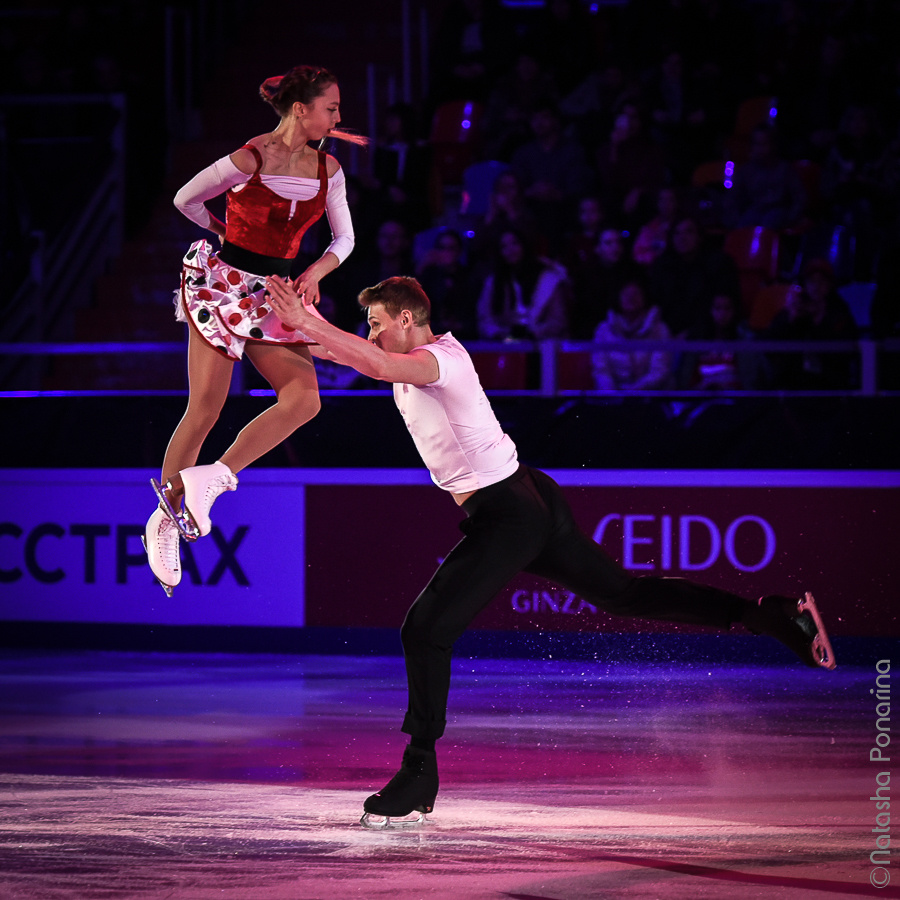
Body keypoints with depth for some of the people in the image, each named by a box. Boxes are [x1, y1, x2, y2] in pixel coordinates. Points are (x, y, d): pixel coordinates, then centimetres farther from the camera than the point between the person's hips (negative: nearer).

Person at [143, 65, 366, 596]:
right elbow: (186, 200, -3)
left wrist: (315, 273, -10)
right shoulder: (251, 160, -15)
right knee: (206, 408, -7)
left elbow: (344, 238, 9)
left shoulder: (327, 169, 3)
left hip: (276, 295, 6)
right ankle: (166, 518, 8)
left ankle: (210, 479, -14)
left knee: (304, 397, -16)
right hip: (224, 285, -6)